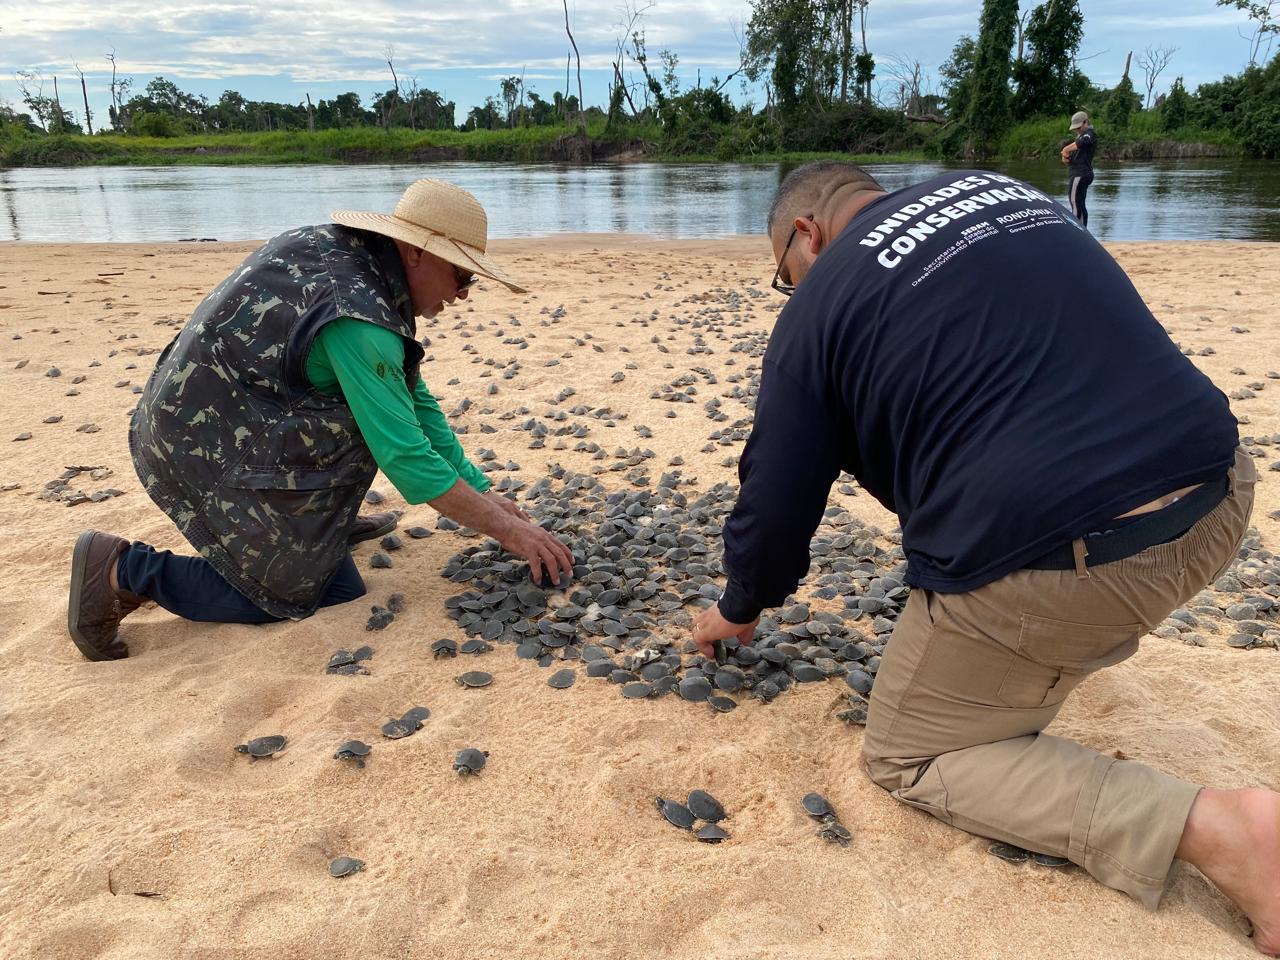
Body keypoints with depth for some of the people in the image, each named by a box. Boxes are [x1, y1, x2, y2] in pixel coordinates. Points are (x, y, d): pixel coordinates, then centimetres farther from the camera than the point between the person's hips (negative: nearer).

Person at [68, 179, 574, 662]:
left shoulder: (350, 250, 1)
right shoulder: (357, 315, -27)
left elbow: (414, 399, 6)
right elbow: (405, 456, -25)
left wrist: (481, 491, 6)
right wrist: (506, 528, -16)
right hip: (206, 449, -9)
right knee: (330, 591, 0)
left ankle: (325, 523, 22)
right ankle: (126, 571, 0)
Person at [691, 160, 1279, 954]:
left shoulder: (822, 303, 1)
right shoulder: (1003, 190, 19)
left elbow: (778, 501, 5)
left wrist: (738, 610, 26)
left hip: (1048, 563, -8)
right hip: (1215, 504, 9)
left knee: (907, 758, 14)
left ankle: (1214, 828, -1)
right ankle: (1024, 683, 26)